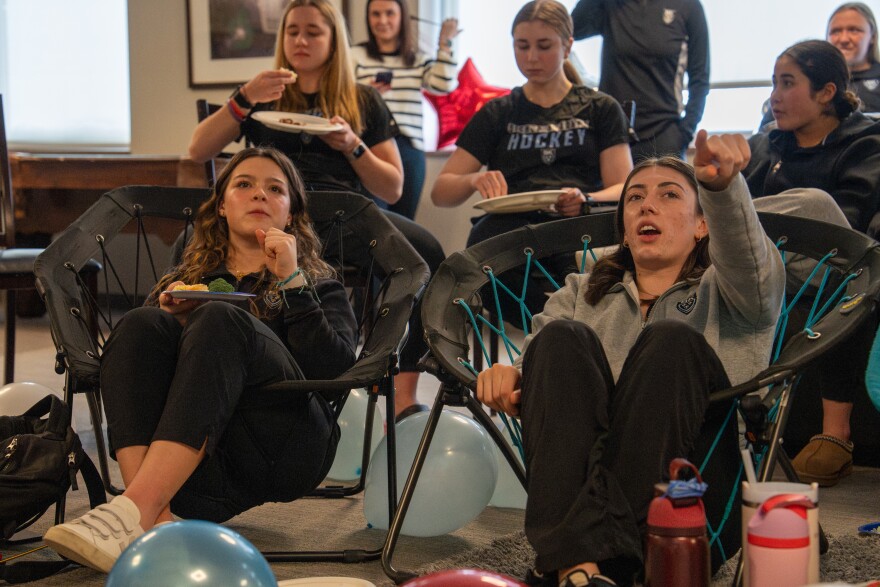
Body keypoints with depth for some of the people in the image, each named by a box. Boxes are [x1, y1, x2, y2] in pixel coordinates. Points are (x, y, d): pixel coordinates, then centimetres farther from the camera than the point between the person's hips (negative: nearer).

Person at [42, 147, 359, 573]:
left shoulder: (318, 286, 25)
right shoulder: (187, 278, 32)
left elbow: (334, 368, 3)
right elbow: (132, 348, 16)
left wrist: (292, 281, -1)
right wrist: (168, 315, -2)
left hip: (282, 450, -2)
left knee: (220, 321, -26)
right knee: (141, 325, -22)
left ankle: (136, 508, -43)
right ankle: (154, 521, -43)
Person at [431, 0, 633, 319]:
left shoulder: (601, 108, 23)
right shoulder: (498, 113, 25)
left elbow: (624, 190, 10)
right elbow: (441, 192, 16)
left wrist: (585, 200, -15)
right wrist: (473, 180, -8)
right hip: (511, 224, 1)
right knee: (485, 235, -38)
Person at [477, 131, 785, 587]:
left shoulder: (723, 292, 21)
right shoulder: (581, 292, 30)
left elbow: (749, 265, -5)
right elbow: (540, 356, 14)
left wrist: (723, 185, -26)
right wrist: (507, 374, -12)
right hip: (576, 478, 2)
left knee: (672, 342, -25)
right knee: (563, 339, -21)